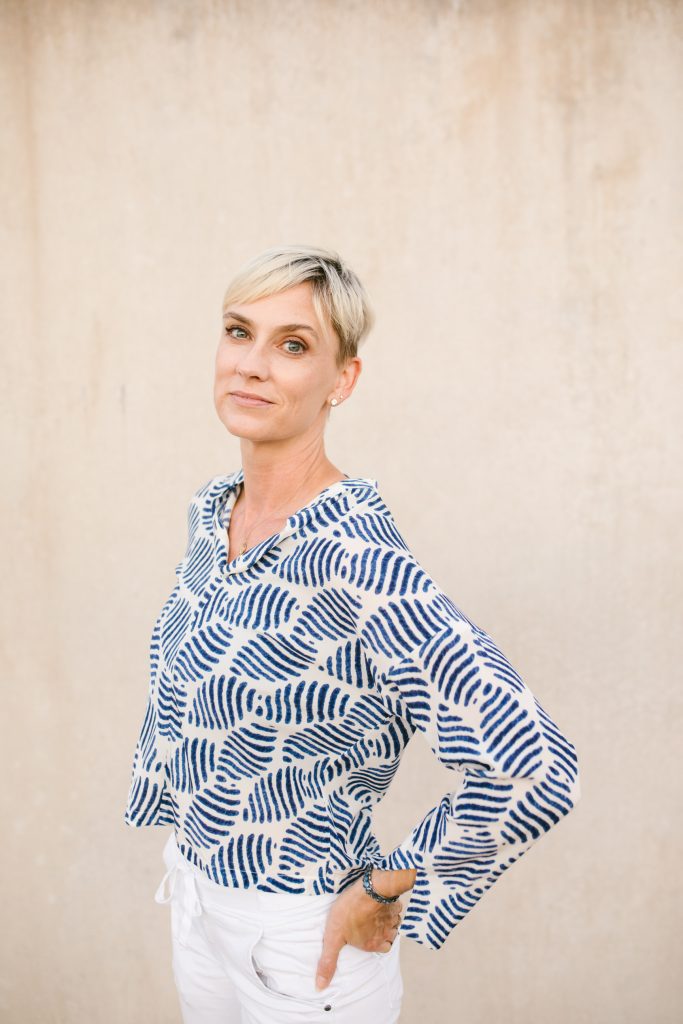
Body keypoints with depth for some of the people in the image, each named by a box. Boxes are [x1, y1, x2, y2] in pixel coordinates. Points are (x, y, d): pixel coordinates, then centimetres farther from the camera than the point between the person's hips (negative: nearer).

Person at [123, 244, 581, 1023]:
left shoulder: (351, 556, -29)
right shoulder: (210, 509, -4)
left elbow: (534, 770, -34)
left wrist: (381, 894, -20)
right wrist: (186, 838, 13)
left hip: (302, 943, -7)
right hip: (195, 901, 7)